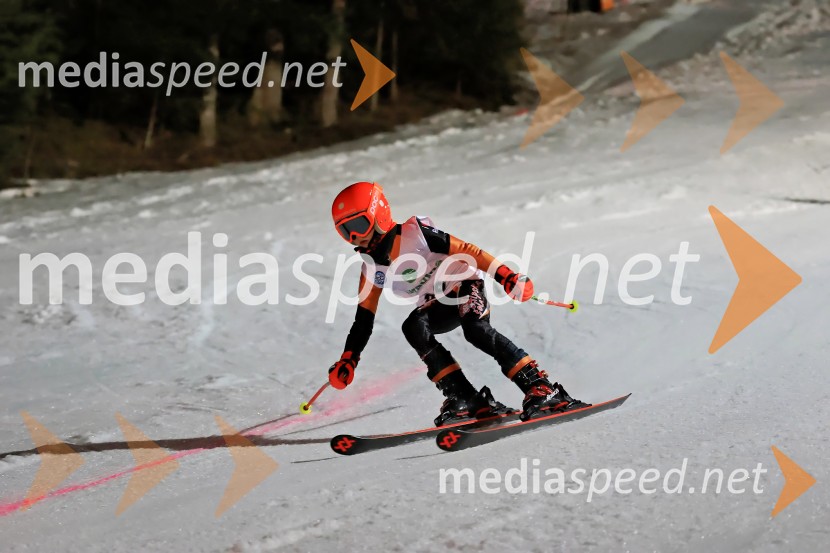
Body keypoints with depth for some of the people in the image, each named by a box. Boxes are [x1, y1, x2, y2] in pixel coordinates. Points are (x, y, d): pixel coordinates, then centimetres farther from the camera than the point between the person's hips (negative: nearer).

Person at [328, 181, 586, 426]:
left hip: (465, 284, -5)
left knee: (475, 328, -34)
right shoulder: (371, 268, -1)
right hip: (439, 306, 5)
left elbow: (464, 250, -19)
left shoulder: (413, 234, -19)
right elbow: (363, 319, 5)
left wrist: (505, 275, -27)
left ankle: (541, 388, -34)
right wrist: (347, 360, -4)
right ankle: (464, 398, -29)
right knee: (413, 327, -26)